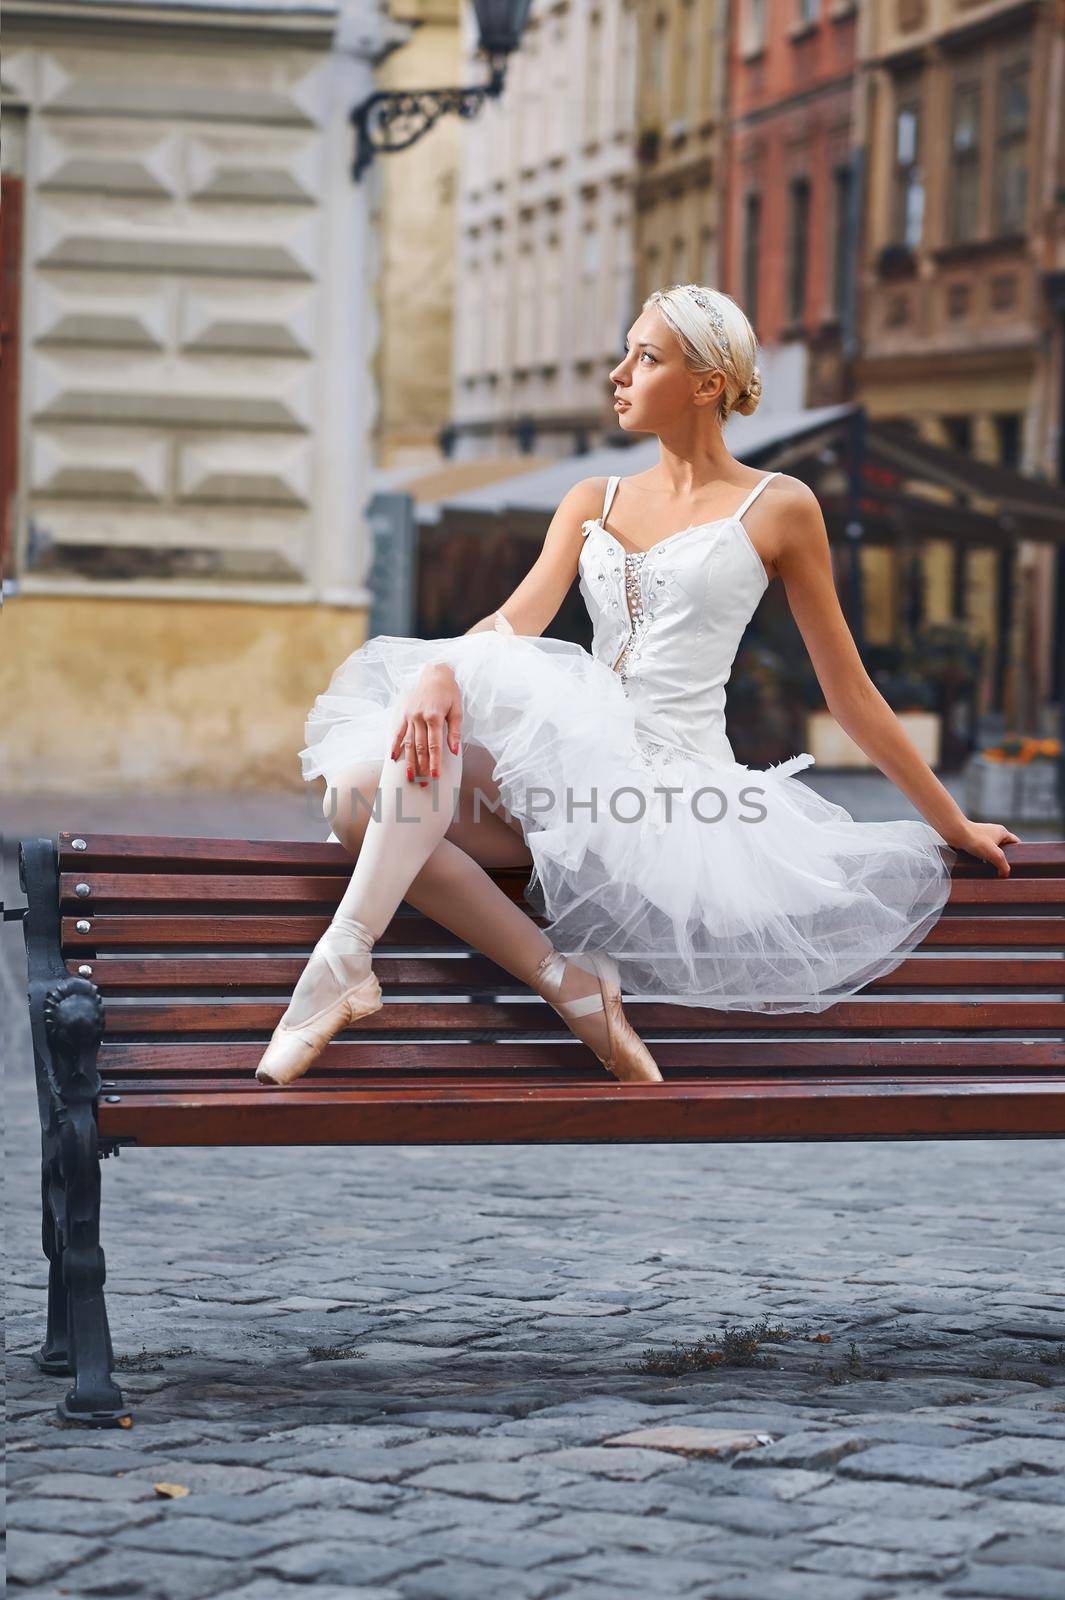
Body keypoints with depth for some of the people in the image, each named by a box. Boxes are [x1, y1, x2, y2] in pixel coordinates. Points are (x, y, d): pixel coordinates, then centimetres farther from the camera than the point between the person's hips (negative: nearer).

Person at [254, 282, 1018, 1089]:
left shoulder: (777, 509, 5)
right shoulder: (594, 503, 17)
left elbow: (850, 692, 9)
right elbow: (516, 622, 1)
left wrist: (952, 824, 11)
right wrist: (438, 673, -23)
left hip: (671, 774, -5)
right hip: (581, 764, 5)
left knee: (462, 681, -29)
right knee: (358, 796, -21)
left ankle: (345, 958, -31)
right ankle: (567, 981, -21)